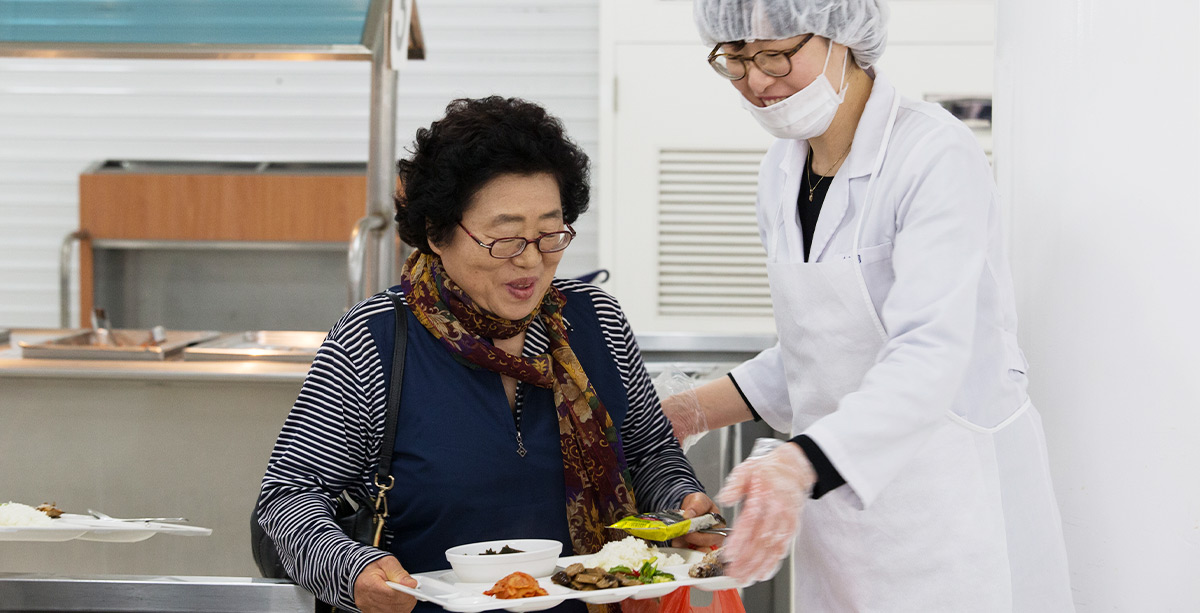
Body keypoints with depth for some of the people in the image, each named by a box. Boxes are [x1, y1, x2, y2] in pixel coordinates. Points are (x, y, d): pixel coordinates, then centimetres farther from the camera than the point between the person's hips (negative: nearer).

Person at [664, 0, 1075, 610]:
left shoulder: (936, 155, -18)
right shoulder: (781, 170, 7)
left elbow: (930, 358, -29)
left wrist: (799, 461, -43)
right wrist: (697, 411, 7)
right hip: (836, 491, 7)